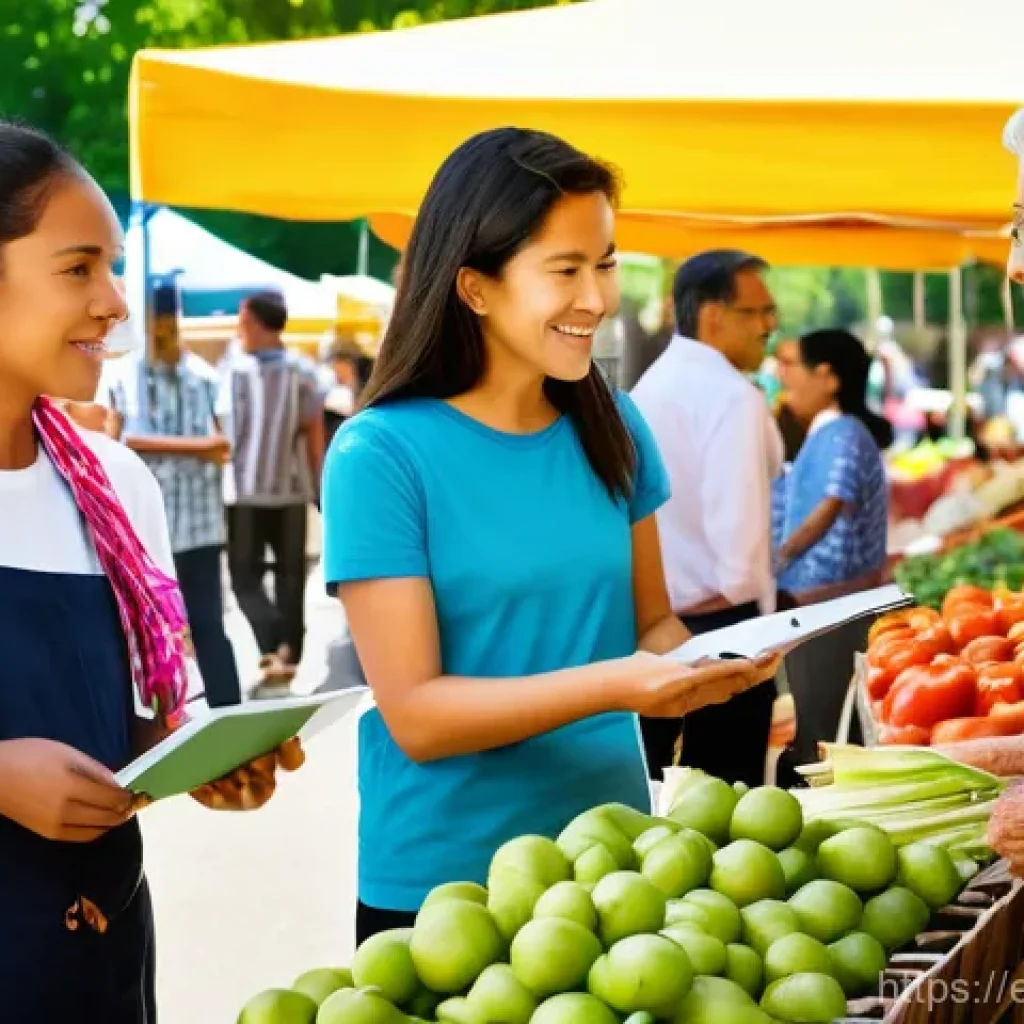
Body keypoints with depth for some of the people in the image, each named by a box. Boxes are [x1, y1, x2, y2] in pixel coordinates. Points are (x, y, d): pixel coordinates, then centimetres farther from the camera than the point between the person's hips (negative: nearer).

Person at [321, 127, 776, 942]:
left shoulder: (611, 428, 1)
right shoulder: (382, 454, -15)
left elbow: (651, 623, 9)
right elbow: (415, 716, -18)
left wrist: (709, 662, -13)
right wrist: (610, 685, -30)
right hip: (442, 890, -5)